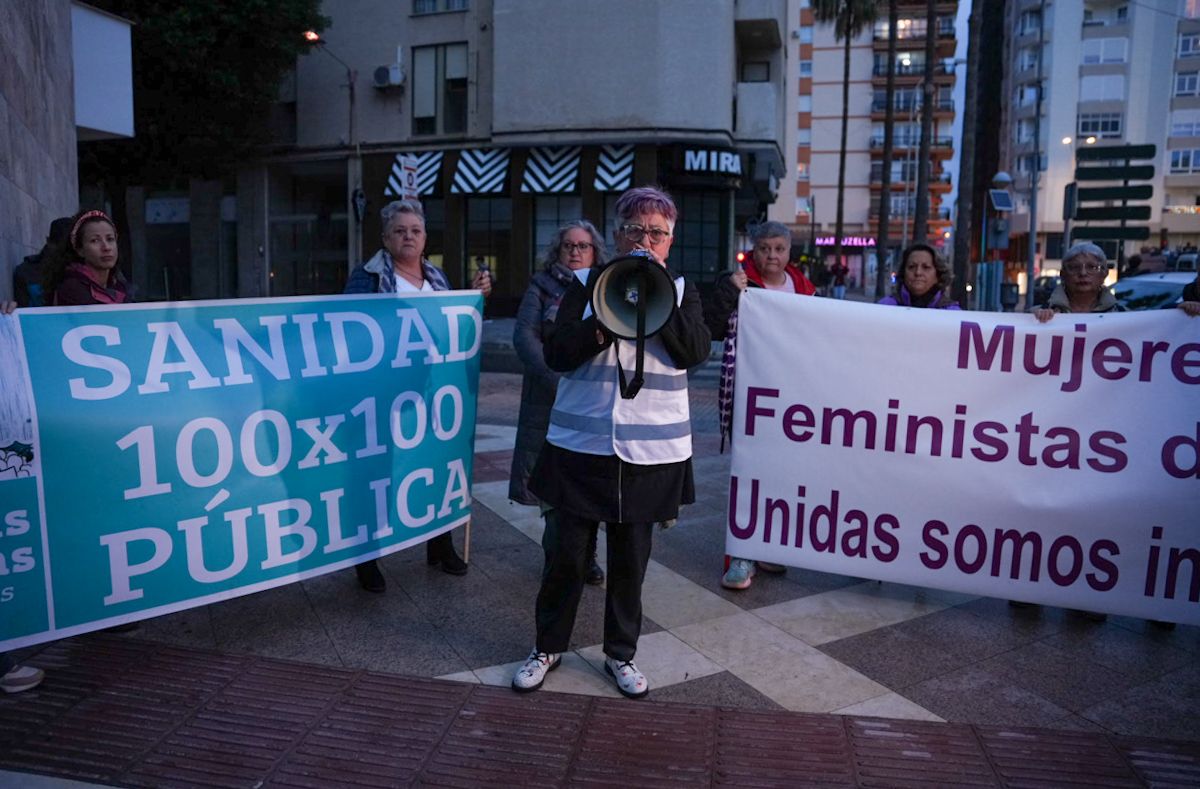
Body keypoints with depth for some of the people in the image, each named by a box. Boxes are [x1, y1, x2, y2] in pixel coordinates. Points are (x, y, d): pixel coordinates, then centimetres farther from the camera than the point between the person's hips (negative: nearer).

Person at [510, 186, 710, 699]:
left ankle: (621, 654, 30)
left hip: (649, 449, 1)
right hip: (580, 444, -1)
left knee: (631, 559, 11)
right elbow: (556, 354, -7)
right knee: (564, 552, 6)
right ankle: (548, 646, 28)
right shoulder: (586, 284, 4)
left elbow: (696, 352, -10)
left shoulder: (681, 291, 8)